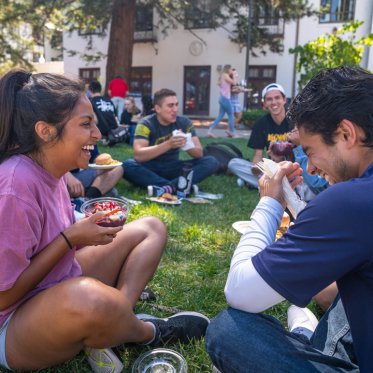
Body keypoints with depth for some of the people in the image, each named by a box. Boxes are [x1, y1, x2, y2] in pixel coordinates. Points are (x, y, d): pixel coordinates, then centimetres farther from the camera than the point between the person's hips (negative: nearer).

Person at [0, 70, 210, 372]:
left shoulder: (50, 169, 0)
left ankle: (118, 323, -12)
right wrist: (71, 238, -21)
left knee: (151, 228, 5)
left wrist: (84, 227, -8)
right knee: (91, 296, -43)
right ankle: (148, 332, -8)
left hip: (61, 289, 9)